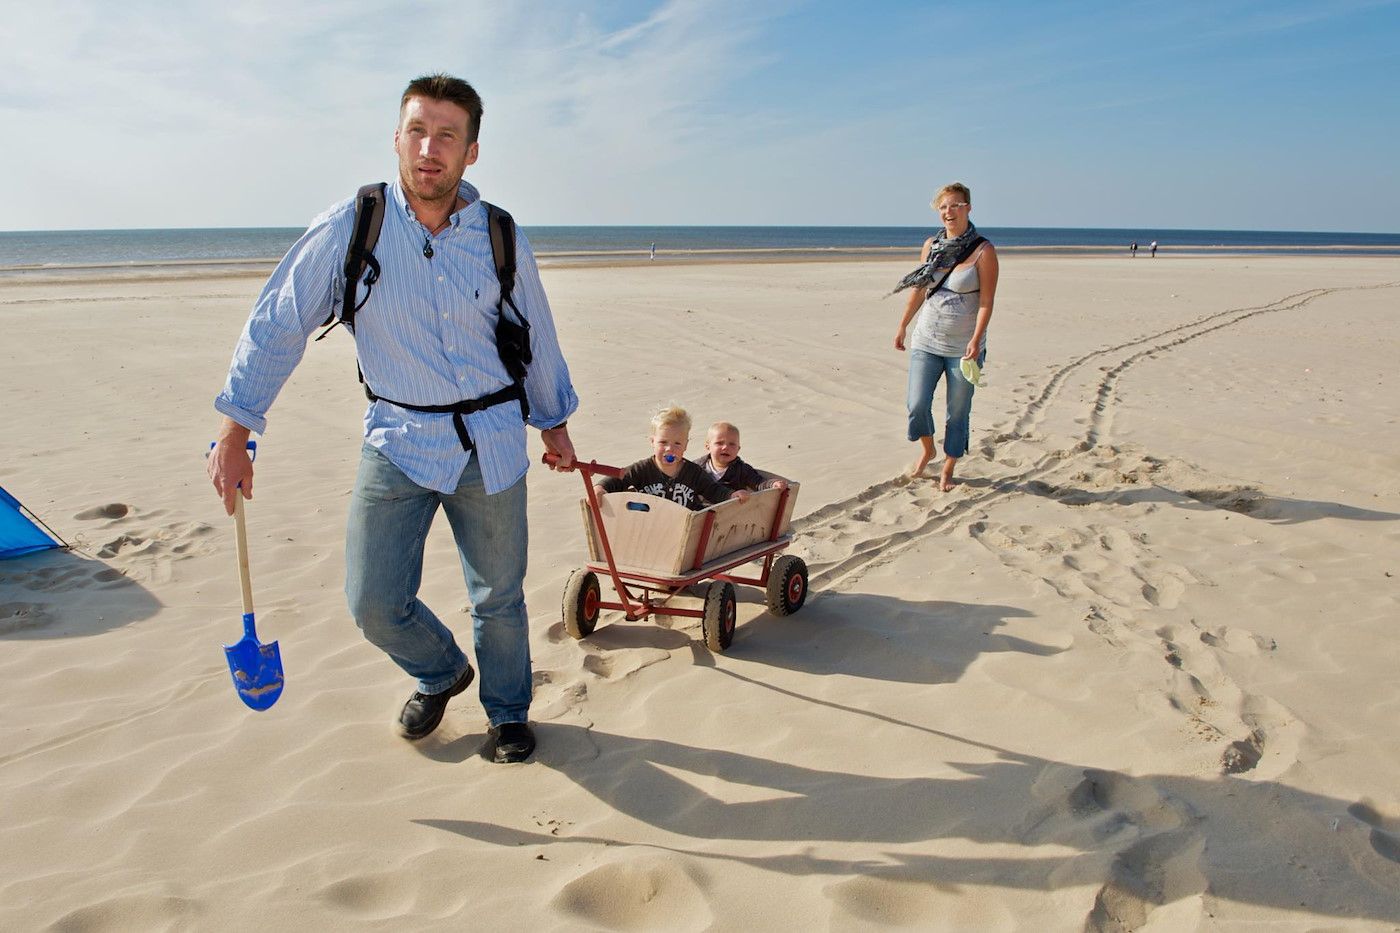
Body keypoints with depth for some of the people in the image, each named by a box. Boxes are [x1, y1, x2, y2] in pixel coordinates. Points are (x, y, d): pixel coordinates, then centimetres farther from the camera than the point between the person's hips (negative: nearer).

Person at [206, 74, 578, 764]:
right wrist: (234, 432, -3)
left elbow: (537, 337, 12)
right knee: (374, 602, -2)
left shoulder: (502, 239, -3)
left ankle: (507, 713, 37)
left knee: (499, 598, 10)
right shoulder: (350, 227, -7)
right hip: (397, 441, 0)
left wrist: (554, 421, 20)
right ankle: (440, 674, 32)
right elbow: (277, 325, -2)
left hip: (492, 441, 1)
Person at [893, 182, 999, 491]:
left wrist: (976, 341, -22)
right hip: (926, 341, 3)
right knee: (917, 404, -2)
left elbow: (986, 301, -12)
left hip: (963, 347, -3)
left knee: (958, 412, 5)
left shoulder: (983, 251, -9)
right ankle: (926, 450, 28)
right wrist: (902, 326, 18)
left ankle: (947, 470, 23)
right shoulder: (931, 245, 5)